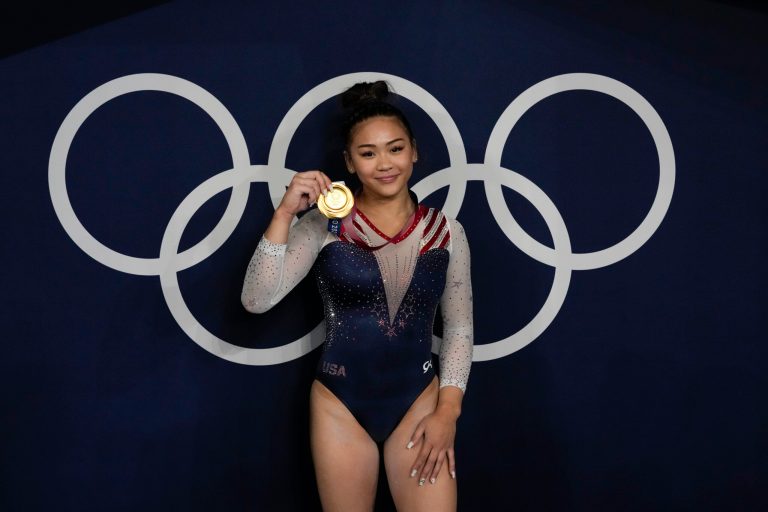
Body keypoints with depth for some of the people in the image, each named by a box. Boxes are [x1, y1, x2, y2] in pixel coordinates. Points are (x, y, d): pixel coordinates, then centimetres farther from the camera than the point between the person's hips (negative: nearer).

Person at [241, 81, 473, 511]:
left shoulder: (447, 232, -2)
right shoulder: (324, 226, -8)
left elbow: (460, 328, 3)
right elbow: (256, 300, -15)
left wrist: (448, 411, -4)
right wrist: (285, 213, -23)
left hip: (418, 401, 1)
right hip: (340, 405, 0)